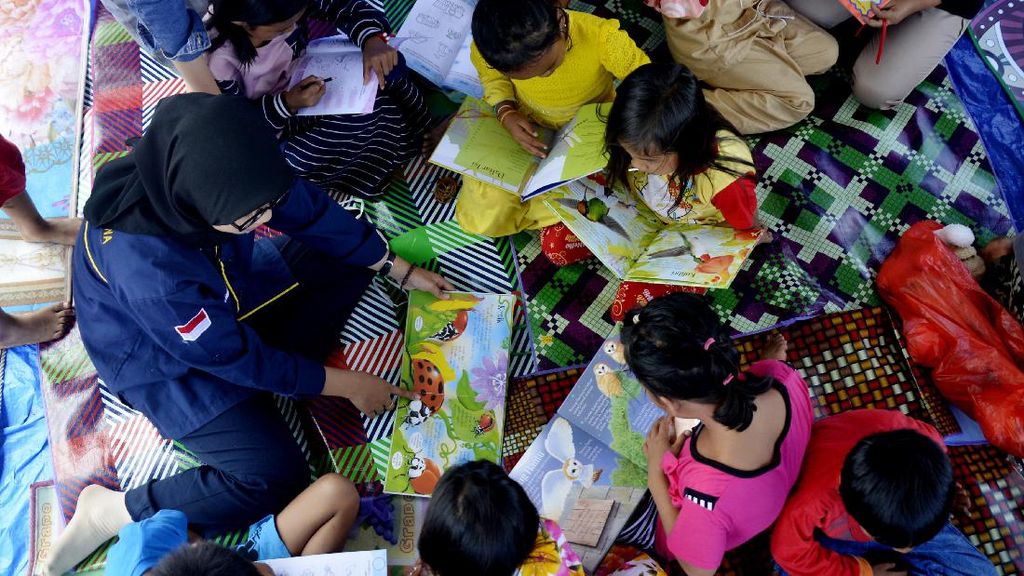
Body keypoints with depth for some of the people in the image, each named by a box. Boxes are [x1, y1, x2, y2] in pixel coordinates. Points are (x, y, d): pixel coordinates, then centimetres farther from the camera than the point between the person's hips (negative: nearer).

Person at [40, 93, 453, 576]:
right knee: (277, 477, -17)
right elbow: (233, 356, -27)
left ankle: (266, 384, -2)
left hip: (227, 293, 7)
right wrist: (344, 385, -18)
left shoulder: (218, 169, -27)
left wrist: (401, 270, -3)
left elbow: (310, 210, -9)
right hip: (169, 362, -7)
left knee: (348, 255, -2)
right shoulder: (147, 271, -43)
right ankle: (116, 511, 0)